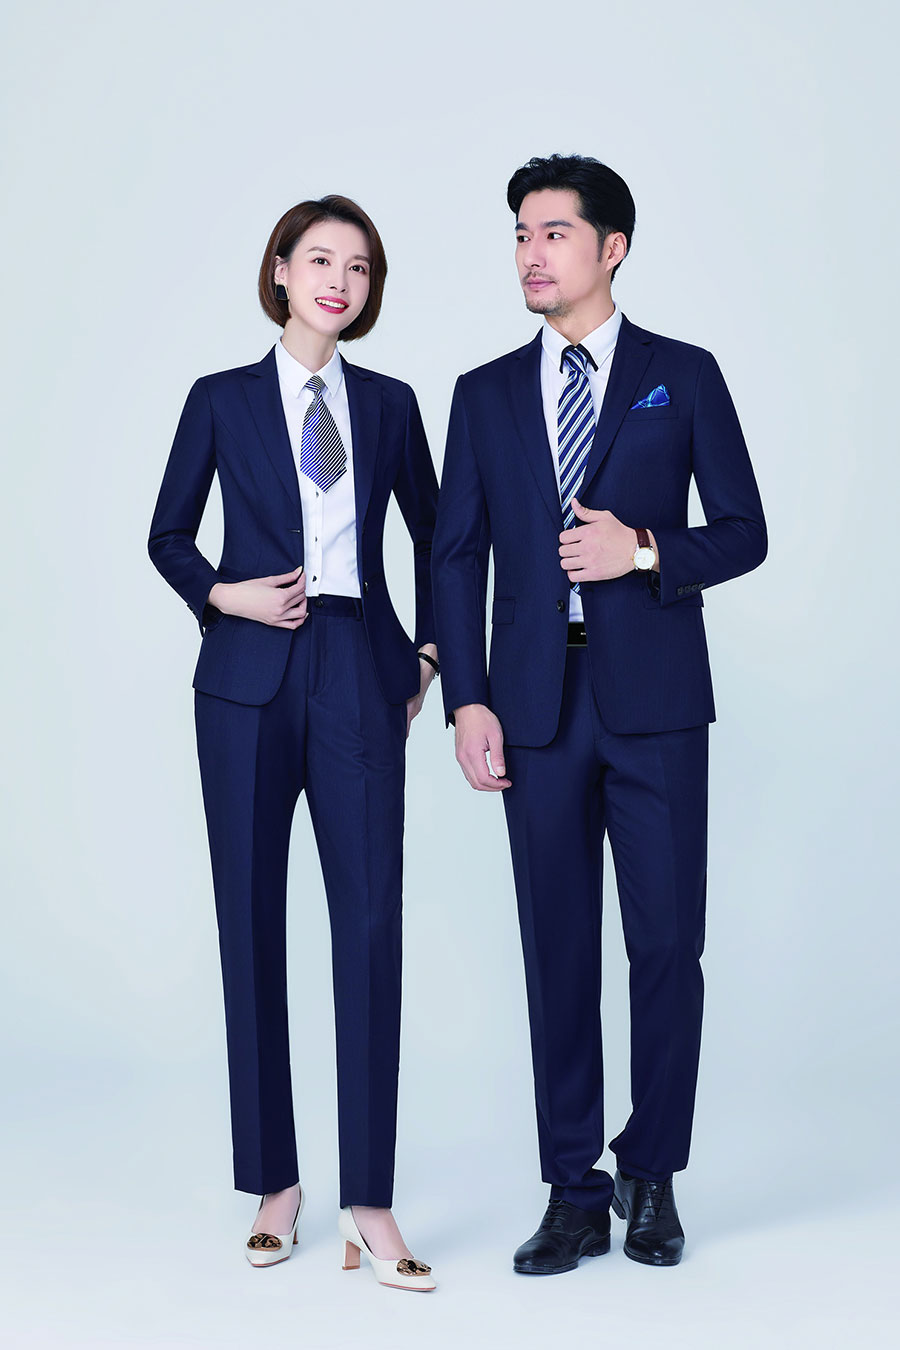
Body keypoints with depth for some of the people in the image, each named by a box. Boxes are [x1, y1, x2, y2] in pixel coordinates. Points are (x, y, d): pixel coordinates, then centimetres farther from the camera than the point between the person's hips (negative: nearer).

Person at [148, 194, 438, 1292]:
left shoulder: (389, 405, 11)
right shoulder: (223, 400, 7)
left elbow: (434, 534, 20)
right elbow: (168, 535, 12)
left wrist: (431, 649, 12)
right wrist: (222, 595, -6)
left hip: (360, 674, 1)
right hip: (251, 677, 0)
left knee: (371, 921, -7)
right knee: (251, 921, 3)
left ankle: (369, 1203, 1)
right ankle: (274, 1182, 17)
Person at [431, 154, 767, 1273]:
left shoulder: (685, 377, 6)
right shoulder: (485, 395, 12)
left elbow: (744, 532, 6)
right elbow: (456, 555, 9)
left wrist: (647, 551, -13)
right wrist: (468, 703, -1)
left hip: (654, 698, -2)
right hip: (537, 705, 2)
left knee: (667, 943, 0)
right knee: (558, 952, 5)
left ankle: (651, 1178, 18)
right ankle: (576, 1196, 15)